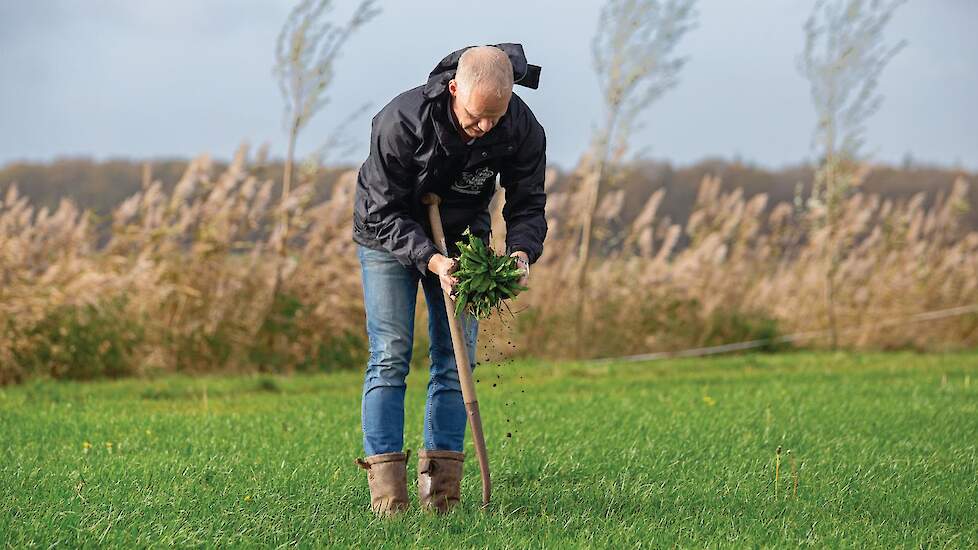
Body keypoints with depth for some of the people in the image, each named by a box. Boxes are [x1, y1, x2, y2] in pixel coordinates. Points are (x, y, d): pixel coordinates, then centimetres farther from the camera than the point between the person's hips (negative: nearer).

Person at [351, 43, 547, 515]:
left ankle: (441, 487, 0)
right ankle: (386, 491, -12)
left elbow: (528, 203, -11)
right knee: (390, 356, -11)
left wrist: (522, 252, -33)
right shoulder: (401, 120, -34)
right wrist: (430, 260, -40)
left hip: (461, 237, 3)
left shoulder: (522, 129, -24)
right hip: (388, 234, -3)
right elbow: (382, 211, -27)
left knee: (456, 358, -3)